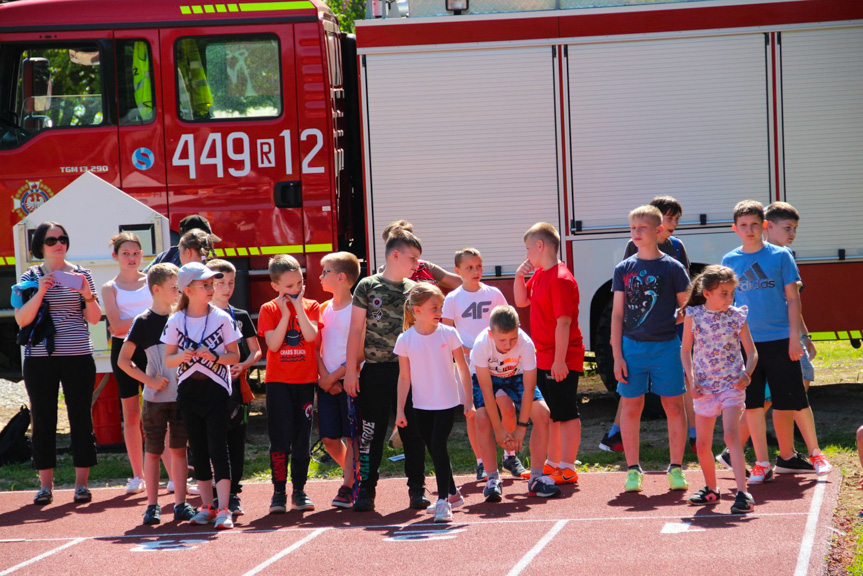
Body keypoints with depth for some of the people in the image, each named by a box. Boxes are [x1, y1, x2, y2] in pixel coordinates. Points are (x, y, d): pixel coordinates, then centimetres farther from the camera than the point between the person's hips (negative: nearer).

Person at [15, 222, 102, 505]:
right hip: (39, 358, 0)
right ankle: (45, 485, 8)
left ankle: (82, 483, 7)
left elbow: (94, 318, 4)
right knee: (43, 421, 2)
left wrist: (87, 294, -14)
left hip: (78, 357, 0)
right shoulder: (31, 277, 6)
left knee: (81, 419, 1)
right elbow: (21, 320, -3)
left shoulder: (80, 274, 7)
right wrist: (41, 292, -15)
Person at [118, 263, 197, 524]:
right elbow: (123, 360, -6)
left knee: (179, 449, 6)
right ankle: (152, 506, 9)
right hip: (155, 398, -4)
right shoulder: (143, 321, -6)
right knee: (153, 451, 3)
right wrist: (150, 380, -12)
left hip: (183, 396, 4)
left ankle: (180, 504, 10)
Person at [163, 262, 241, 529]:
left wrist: (215, 357, -19)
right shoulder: (176, 321, 2)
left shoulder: (221, 318, -2)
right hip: (188, 390, 3)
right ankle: (207, 506, 18)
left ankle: (224, 510, -9)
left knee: (218, 448, -8)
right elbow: (168, 358, 6)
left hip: (215, 389, -3)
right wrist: (181, 357, -16)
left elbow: (235, 356, 0)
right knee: (198, 449, 9)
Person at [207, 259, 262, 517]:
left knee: (236, 441, 2)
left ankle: (233, 493, 7)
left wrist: (243, 365, -6)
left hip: (237, 386, 3)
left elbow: (256, 351, 13)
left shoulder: (241, 316, 12)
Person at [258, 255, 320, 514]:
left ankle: (299, 492, 14)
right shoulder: (269, 310, 0)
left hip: (305, 380, 2)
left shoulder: (311, 307, 4)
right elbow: (273, 344, -12)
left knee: (303, 439, 5)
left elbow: (311, 336, -14)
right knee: (280, 438, -5)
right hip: (278, 381, -2)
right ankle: (279, 493, 0)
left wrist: (298, 306, -14)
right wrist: (285, 313, -15)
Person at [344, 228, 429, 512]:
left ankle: (417, 489, 12)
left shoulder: (415, 289, 9)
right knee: (372, 433, 2)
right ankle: (366, 491, 9)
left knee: (413, 433, 3)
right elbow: (356, 329, 1)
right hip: (375, 371, -2)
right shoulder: (368, 286, 0)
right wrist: (350, 370, -4)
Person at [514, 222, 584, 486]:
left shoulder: (561, 279, -19)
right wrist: (519, 276, 5)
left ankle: (567, 469, 4)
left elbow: (563, 323, -22)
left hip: (561, 360, -10)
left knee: (566, 414, -1)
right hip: (543, 359, 10)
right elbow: (521, 300, 23)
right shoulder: (538, 275, 10)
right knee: (548, 413, 16)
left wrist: (559, 360, -24)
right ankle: (551, 464, 26)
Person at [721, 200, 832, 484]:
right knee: (752, 404, 2)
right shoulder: (730, 261, 5)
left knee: (795, 401, 3)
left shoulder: (780, 256, 0)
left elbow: (792, 298, 1)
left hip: (780, 340, -2)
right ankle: (762, 463, 9)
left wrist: (794, 337, -5)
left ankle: (815, 453, 19)